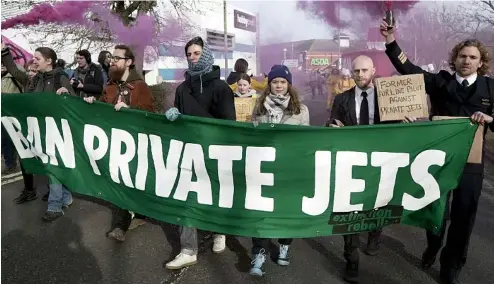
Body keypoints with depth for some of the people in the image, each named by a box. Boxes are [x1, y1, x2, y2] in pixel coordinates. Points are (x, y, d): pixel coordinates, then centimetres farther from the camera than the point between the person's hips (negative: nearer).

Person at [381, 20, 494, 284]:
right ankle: (433, 247, 45)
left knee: (463, 214, 8)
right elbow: (409, 70, -11)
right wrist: (391, 42, -21)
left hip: (470, 162, 1)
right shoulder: (441, 81, 0)